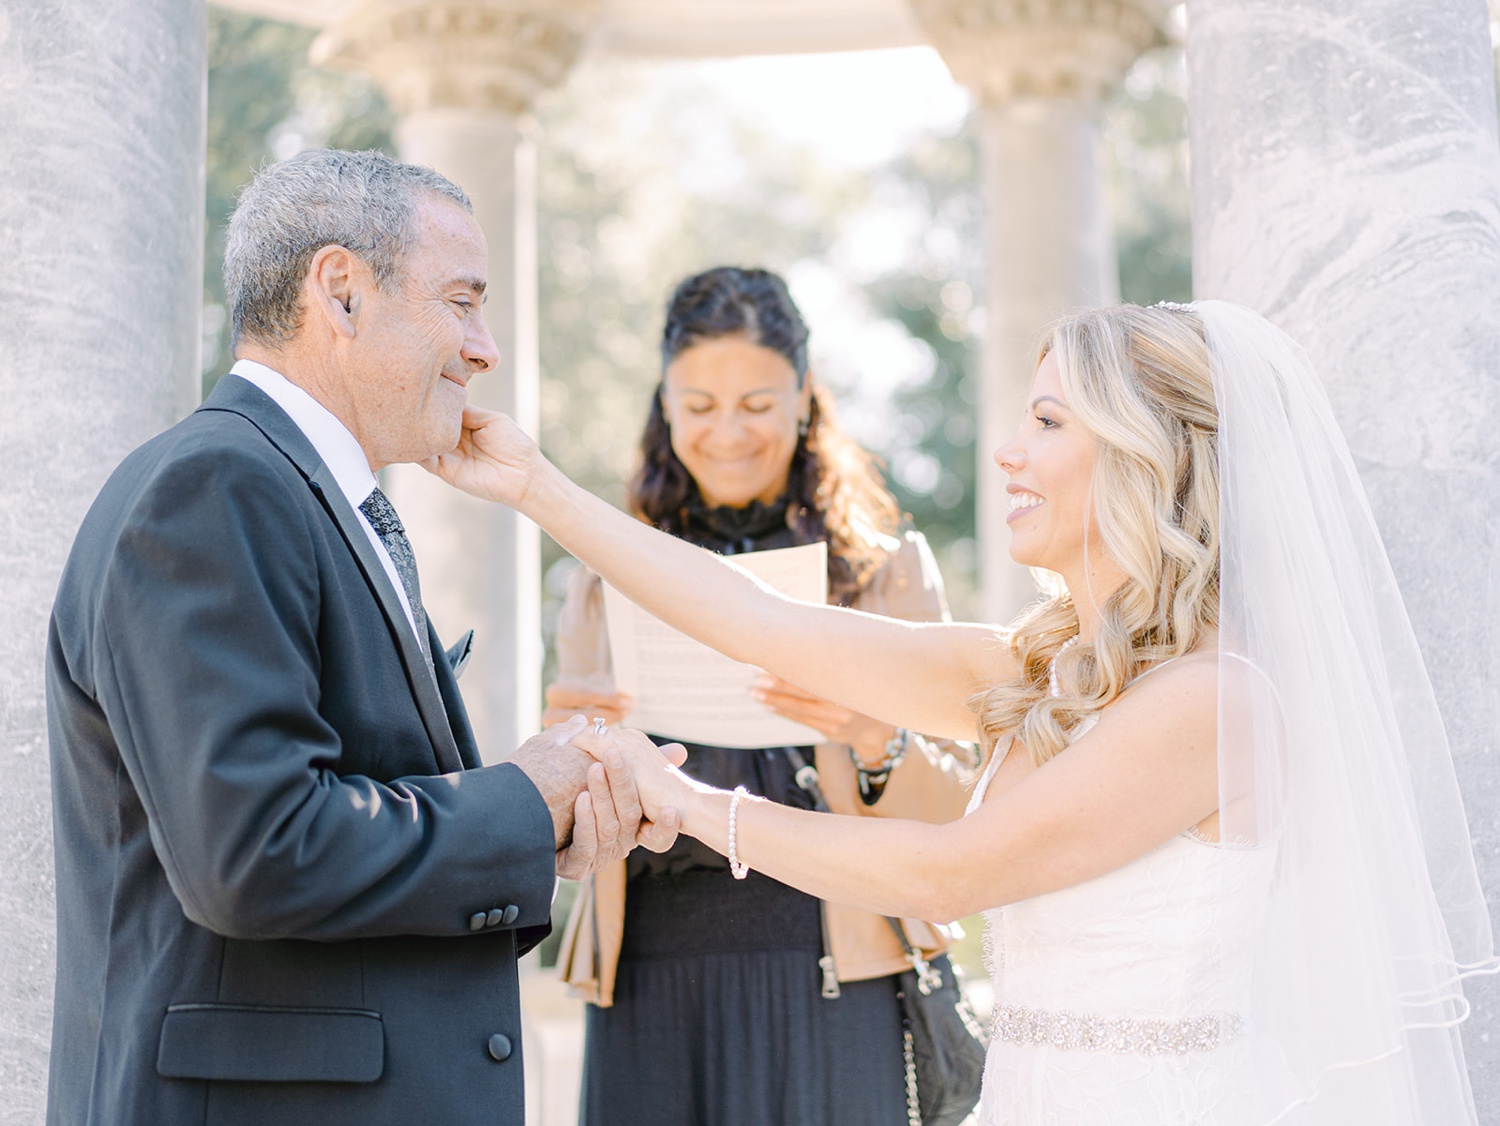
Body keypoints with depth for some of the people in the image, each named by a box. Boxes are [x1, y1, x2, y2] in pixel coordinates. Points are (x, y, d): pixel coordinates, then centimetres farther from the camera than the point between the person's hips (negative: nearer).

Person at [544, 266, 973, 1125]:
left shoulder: (887, 563, 5)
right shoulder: (609, 577, 10)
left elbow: (955, 813, 1)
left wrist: (878, 743, -19)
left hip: (825, 966, -1)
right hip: (649, 974, 2)